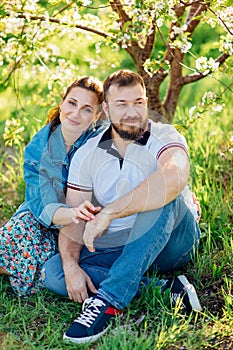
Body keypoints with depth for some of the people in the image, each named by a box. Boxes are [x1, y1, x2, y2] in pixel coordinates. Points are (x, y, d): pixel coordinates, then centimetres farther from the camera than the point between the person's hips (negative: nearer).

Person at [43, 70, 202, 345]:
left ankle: (109, 300, -37)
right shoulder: (87, 155, 1)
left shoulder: (164, 137, -13)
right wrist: (71, 266, -22)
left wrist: (108, 213, -38)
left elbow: (174, 178, -37)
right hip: (118, 247, 4)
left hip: (171, 242, -4)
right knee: (52, 272, -18)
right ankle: (164, 289, -25)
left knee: (162, 197, -34)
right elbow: (73, 217, -2)